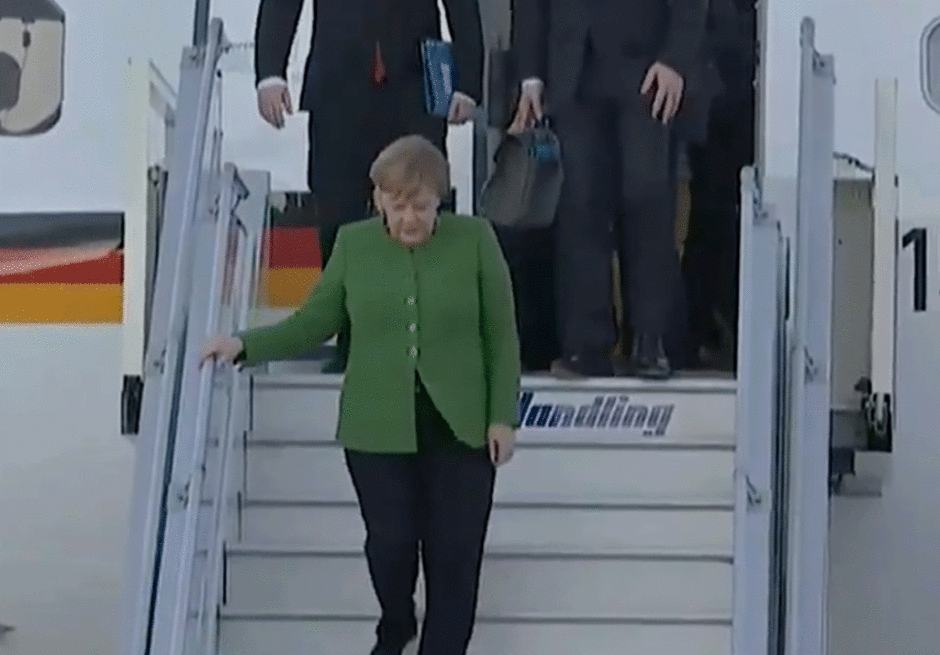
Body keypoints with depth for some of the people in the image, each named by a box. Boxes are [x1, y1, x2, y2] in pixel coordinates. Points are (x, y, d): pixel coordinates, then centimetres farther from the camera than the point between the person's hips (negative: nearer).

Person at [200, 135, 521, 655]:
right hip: (378, 427, 1)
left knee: (454, 555, 2)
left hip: (459, 427, -1)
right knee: (390, 544, 4)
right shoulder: (353, 243, 2)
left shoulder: (475, 239, -4)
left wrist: (503, 416, -4)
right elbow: (313, 323, 6)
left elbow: (501, 334, 0)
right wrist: (246, 345, -7)